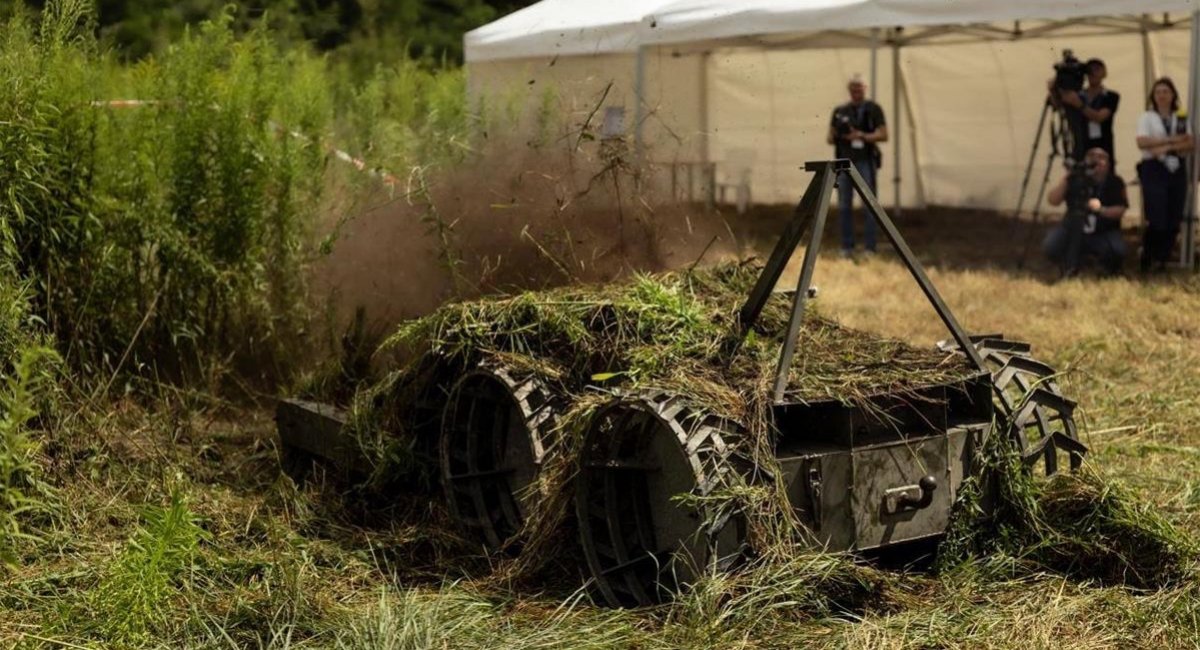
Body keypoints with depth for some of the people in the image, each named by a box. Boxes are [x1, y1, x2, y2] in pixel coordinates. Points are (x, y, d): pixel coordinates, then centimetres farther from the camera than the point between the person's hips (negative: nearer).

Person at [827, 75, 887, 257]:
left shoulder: (873, 109, 0)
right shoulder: (840, 111, 12)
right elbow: (830, 138, 13)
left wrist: (861, 136, -21)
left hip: (866, 162, -3)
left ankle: (870, 248, -2)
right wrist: (832, 138, -11)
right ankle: (847, 247, 9)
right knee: (844, 205, 2)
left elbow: (884, 135, -7)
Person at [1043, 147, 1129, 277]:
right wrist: (1065, 179, -26)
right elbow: (1052, 201, -12)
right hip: (1073, 231, 1)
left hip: (1104, 233, -1)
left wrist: (1101, 209, -30)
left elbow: (1120, 210, -12)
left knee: (1117, 250, -32)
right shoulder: (1076, 178, -5)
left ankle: (1109, 266, 6)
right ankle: (1070, 266, 6)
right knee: (1050, 246, -26)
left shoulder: (1115, 183, -6)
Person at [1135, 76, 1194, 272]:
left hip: (1177, 169, 4)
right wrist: (1171, 139, -13)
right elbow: (1142, 142, -12)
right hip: (1154, 169, -4)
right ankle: (1147, 259, 7)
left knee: (1174, 219, 2)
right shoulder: (1147, 117, 3)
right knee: (1157, 219, -11)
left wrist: (1167, 148, -15)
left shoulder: (1181, 118, 13)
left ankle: (1161, 259, 15)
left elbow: (1190, 144, 2)